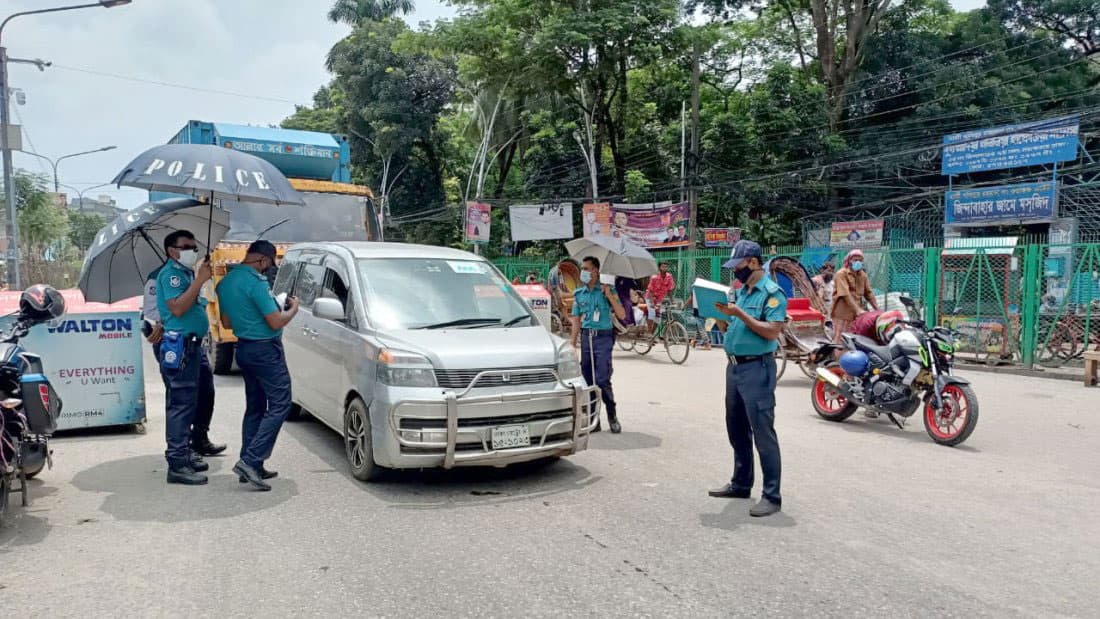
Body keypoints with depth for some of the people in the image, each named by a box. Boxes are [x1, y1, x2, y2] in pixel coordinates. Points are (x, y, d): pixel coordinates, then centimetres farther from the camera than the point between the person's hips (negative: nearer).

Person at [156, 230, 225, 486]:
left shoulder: (186, 272, 21)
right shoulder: (171, 273, -10)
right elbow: (177, 307, -23)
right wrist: (200, 280, -22)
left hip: (193, 345, 11)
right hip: (180, 346, -11)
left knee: (202, 395, 17)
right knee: (181, 402, -11)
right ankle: (178, 464, -10)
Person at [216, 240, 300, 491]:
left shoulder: (225, 282, 10)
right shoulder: (256, 281, -18)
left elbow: (226, 323, 19)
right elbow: (276, 322, -17)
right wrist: (293, 308, 0)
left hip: (243, 348, 9)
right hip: (266, 349, -9)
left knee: (255, 408, 15)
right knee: (279, 405, -5)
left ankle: (250, 466, 16)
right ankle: (251, 460, -12)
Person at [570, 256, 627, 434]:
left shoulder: (607, 290, 1)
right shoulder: (579, 293, 10)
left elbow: (622, 315, -4)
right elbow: (576, 320, 13)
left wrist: (610, 296, -15)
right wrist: (573, 343, 7)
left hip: (603, 337, -4)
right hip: (586, 337, 4)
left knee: (602, 380, -11)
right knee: (588, 380, 5)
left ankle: (612, 417, 4)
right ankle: (593, 419, 14)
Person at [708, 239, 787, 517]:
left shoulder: (772, 292, -11)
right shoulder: (741, 291, 15)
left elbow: (772, 332, -20)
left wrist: (740, 313, -21)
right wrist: (723, 315, 1)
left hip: (757, 369, -9)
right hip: (734, 366, 9)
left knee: (763, 433, -6)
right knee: (736, 430, 16)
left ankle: (772, 496, 0)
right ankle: (741, 484, 29)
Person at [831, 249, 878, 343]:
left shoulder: (863, 275, 13)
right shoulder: (841, 274, -8)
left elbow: (869, 293, 14)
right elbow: (845, 294, -17)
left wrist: (877, 309, 4)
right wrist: (857, 309, -24)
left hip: (857, 312, 6)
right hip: (842, 312, -6)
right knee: (839, 339, -6)